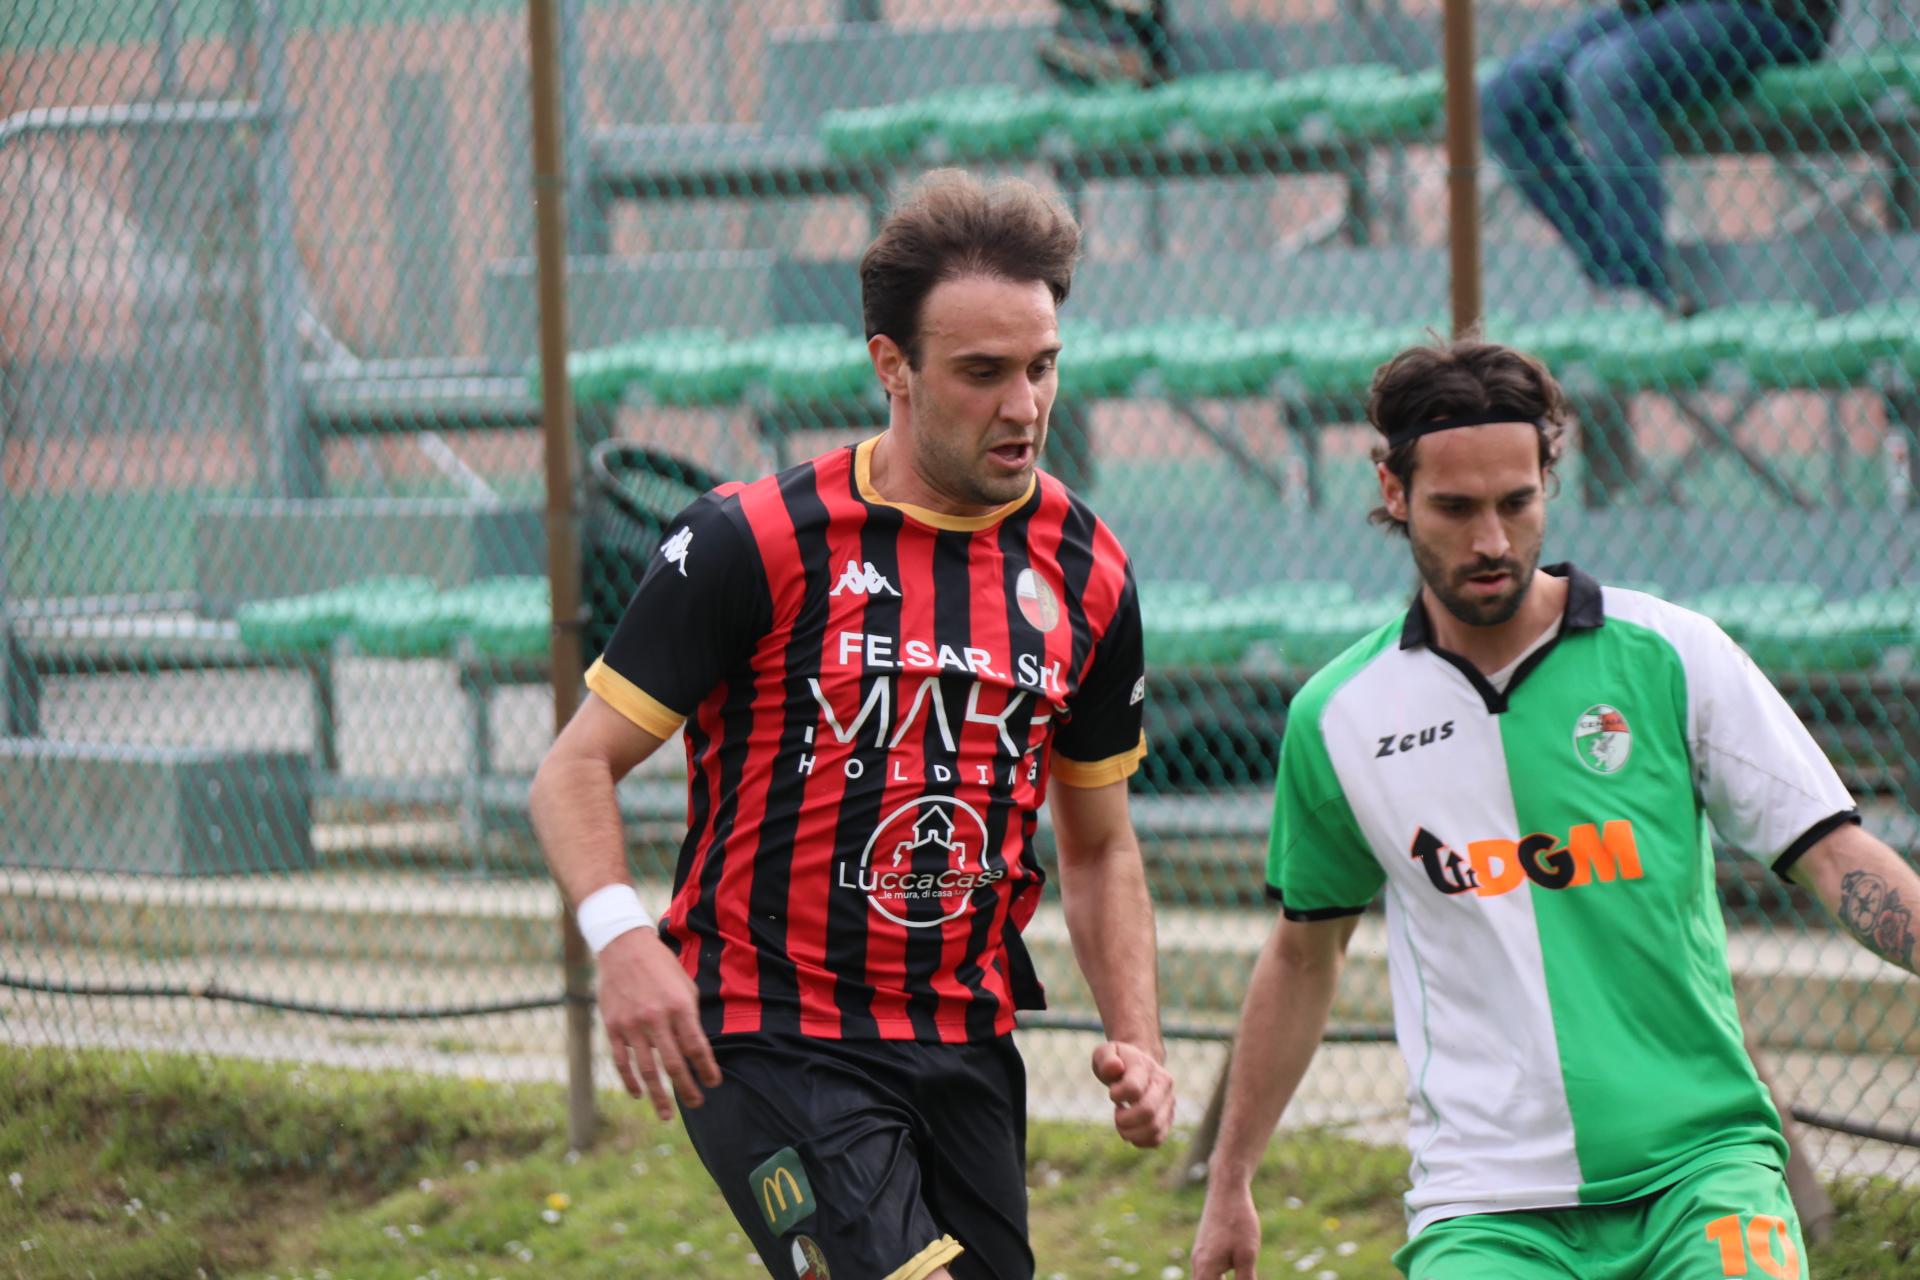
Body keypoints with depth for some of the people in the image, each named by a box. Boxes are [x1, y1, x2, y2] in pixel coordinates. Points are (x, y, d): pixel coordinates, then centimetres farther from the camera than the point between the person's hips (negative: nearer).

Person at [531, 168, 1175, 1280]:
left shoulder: (1086, 573, 6)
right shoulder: (755, 542, -8)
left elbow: (1099, 845, 18)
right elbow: (578, 771, -5)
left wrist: (1137, 1040, 4)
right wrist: (621, 935, -24)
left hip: (966, 1044, 6)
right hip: (767, 1042, -6)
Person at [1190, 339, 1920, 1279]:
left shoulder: (1672, 655, 1)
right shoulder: (1337, 717, 7)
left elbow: (1834, 858, 1)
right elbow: (1303, 953, 19)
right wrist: (1229, 1184, 23)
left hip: (1699, 1164, -1)